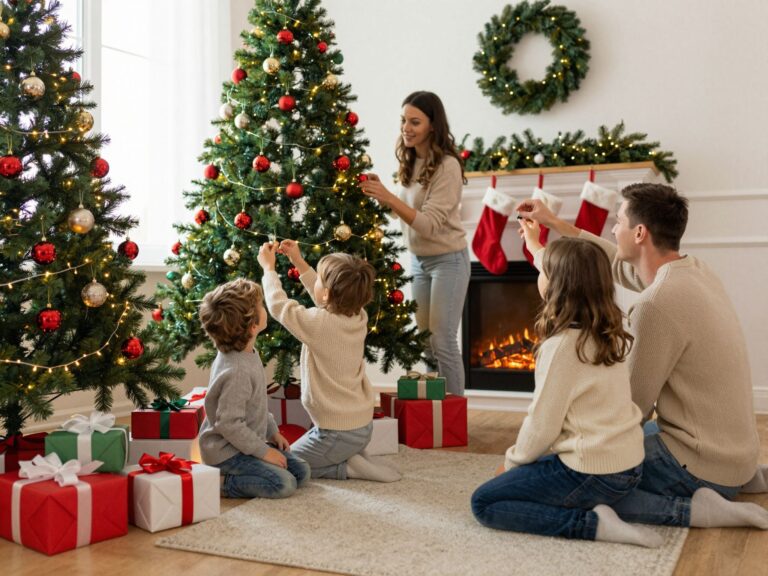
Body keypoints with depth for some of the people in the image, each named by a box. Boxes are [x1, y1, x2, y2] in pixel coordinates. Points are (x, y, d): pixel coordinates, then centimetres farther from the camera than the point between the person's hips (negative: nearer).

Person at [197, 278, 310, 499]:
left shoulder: (248, 355, 2)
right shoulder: (237, 372, -29)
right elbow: (229, 424, -28)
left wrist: (272, 431, 15)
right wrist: (263, 451, -20)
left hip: (247, 442, 10)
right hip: (226, 451, -10)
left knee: (302, 472, 8)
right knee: (284, 484, -20)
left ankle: (237, 474, 11)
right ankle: (222, 483, -8)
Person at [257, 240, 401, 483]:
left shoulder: (319, 323, -23)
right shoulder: (358, 317, -4)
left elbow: (278, 306, -9)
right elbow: (327, 300, 15)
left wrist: (269, 267, 7)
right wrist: (299, 262, 18)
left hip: (337, 433, -8)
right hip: (363, 426, 8)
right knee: (303, 447, 31)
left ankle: (348, 468, -1)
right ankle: (355, 459, 11)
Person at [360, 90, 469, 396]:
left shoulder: (447, 165, -18)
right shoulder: (409, 162, 5)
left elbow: (429, 224, -24)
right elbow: (407, 213, 8)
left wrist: (389, 199, -32)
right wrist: (382, 195, -8)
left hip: (447, 261, -7)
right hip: (418, 260, 8)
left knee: (443, 342, -4)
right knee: (423, 341, 13)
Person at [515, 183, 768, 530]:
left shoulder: (659, 302, -25)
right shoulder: (692, 269, 2)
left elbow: (634, 404, -16)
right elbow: (619, 266, 21)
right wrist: (555, 224, 24)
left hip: (700, 464, -9)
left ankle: (692, 508, -11)